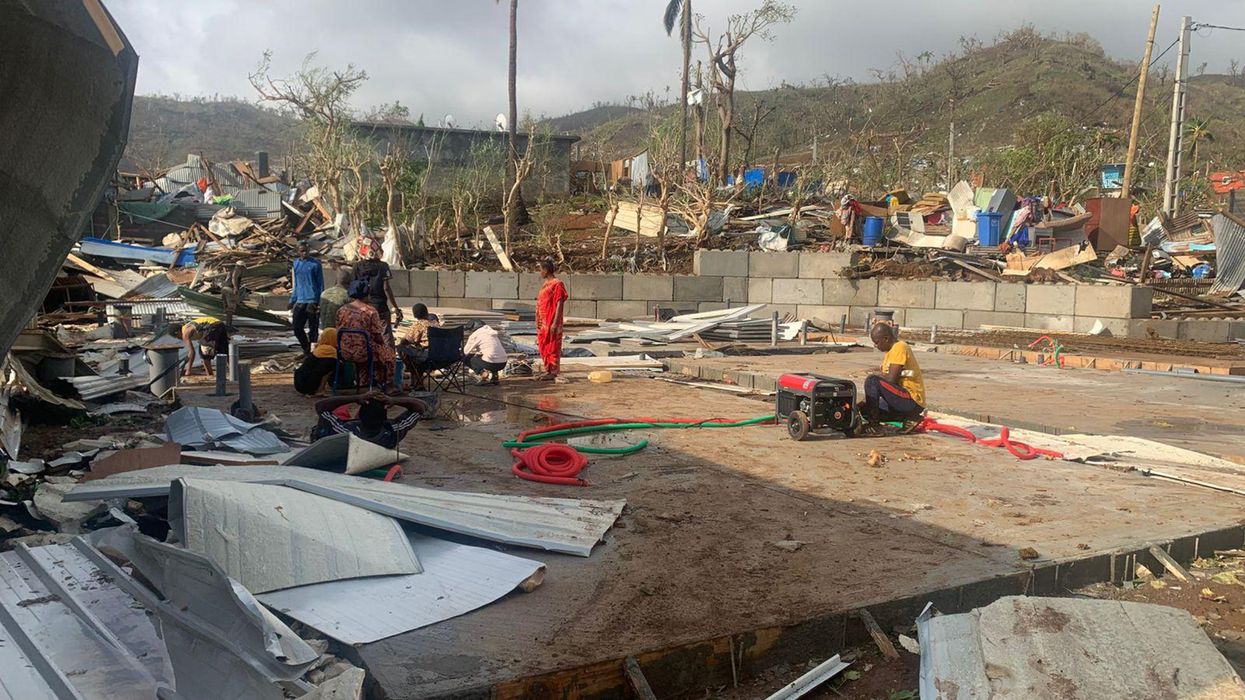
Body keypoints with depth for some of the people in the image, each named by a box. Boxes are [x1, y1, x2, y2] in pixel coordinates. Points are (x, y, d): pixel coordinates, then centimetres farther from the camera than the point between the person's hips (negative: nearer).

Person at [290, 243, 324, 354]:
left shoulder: (315, 264, -2)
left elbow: (321, 284, 0)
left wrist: (320, 302, -5)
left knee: (313, 328, -2)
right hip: (300, 301, 5)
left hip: (313, 301, -5)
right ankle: (306, 350, 21)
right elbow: (295, 284, 19)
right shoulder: (295, 263, 12)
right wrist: (292, 300, 14)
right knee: (297, 328, 4)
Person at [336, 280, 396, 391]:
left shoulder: (341, 310, -3)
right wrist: (383, 341, 10)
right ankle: (381, 382, 37)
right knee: (387, 350, 25)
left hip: (344, 354, 4)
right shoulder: (371, 311, -15)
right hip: (363, 353, -4)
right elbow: (378, 339, -13)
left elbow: (339, 334, 6)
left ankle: (365, 380, 43)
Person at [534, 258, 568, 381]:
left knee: (553, 348, -5)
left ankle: (553, 373, 0)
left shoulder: (557, 284, -11)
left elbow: (560, 304, -16)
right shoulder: (546, 284, 17)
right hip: (543, 323, 9)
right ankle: (548, 371, 21)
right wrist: (538, 322, 19)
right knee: (544, 347, 13)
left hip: (552, 323, -9)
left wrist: (555, 323, -20)